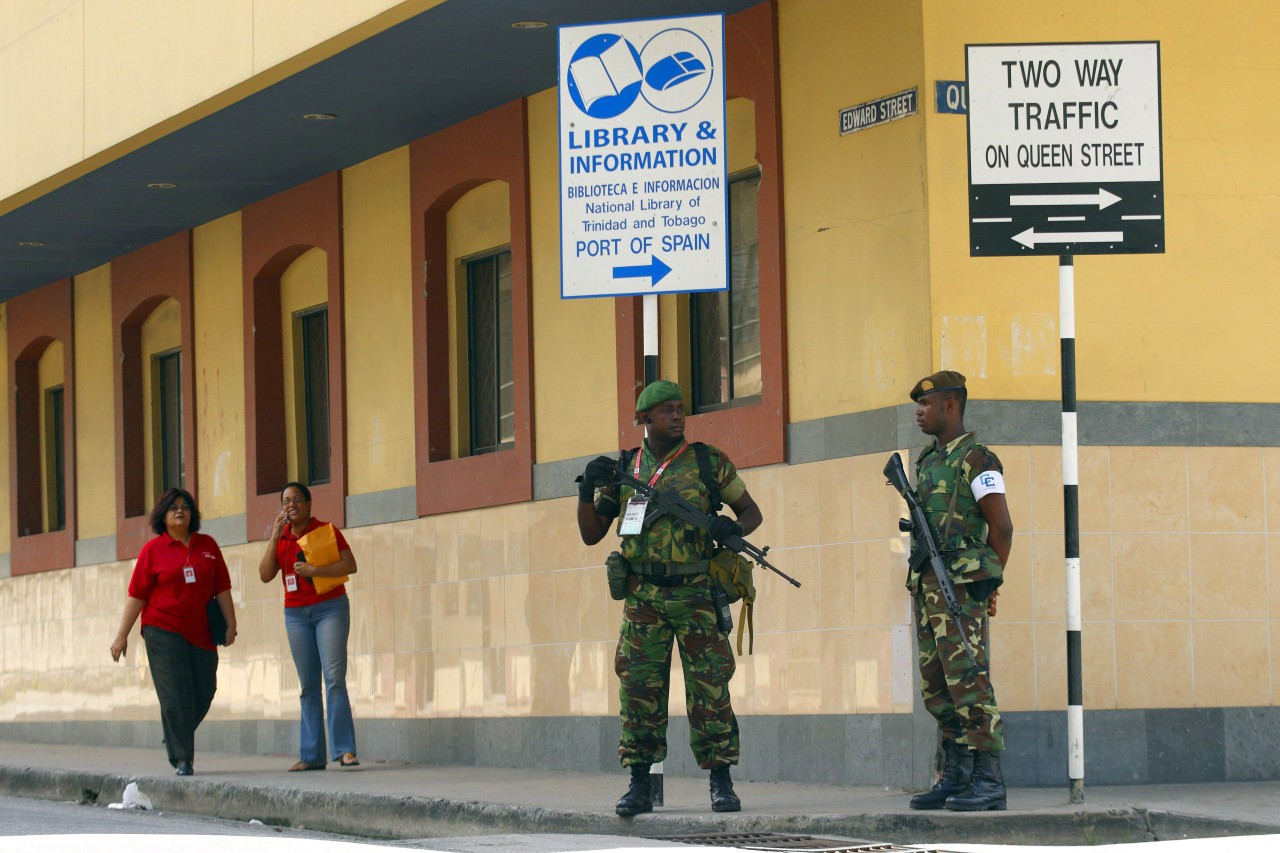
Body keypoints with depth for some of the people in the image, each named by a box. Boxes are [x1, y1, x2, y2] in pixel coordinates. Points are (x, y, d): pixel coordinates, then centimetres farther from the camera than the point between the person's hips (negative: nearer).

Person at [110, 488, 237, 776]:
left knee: (204, 691, 6)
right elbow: (137, 595, -1)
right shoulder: (153, 550, 0)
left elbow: (222, 588, 11)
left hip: (200, 633, 4)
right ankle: (182, 758, -3)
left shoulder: (207, 546, 8)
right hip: (164, 631, -4)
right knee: (175, 695, -7)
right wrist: (122, 635, -3)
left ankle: (175, 739, 30)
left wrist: (231, 624, 7)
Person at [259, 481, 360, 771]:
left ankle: (344, 750, -16)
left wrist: (314, 570, -19)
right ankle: (312, 755, 3)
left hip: (330, 608, -4)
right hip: (296, 614, 4)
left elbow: (350, 565, -9)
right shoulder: (280, 536, 10)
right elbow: (265, 575, 0)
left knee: (334, 677, -14)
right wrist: (275, 538, -9)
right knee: (308, 686, 3)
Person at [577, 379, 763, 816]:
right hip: (643, 598, 2)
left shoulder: (708, 462, 2)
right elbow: (591, 534, 10)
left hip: (696, 595, -2)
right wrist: (589, 487, -7)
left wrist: (734, 527, -13)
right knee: (639, 689, 0)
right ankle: (640, 786, 6)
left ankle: (721, 784, 1)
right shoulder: (623, 469, 9)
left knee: (710, 689, -4)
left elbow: (751, 510, 10)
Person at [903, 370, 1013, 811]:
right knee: (936, 685, 9)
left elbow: (1001, 526, -10)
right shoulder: (928, 461, 19)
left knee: (968, 680, -13)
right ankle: (955, 777, 14)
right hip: (927, 585, 9)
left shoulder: (976, 460, -8)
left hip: (962, 586, -9)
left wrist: (989, 581, -8)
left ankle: (988, 780, -13)